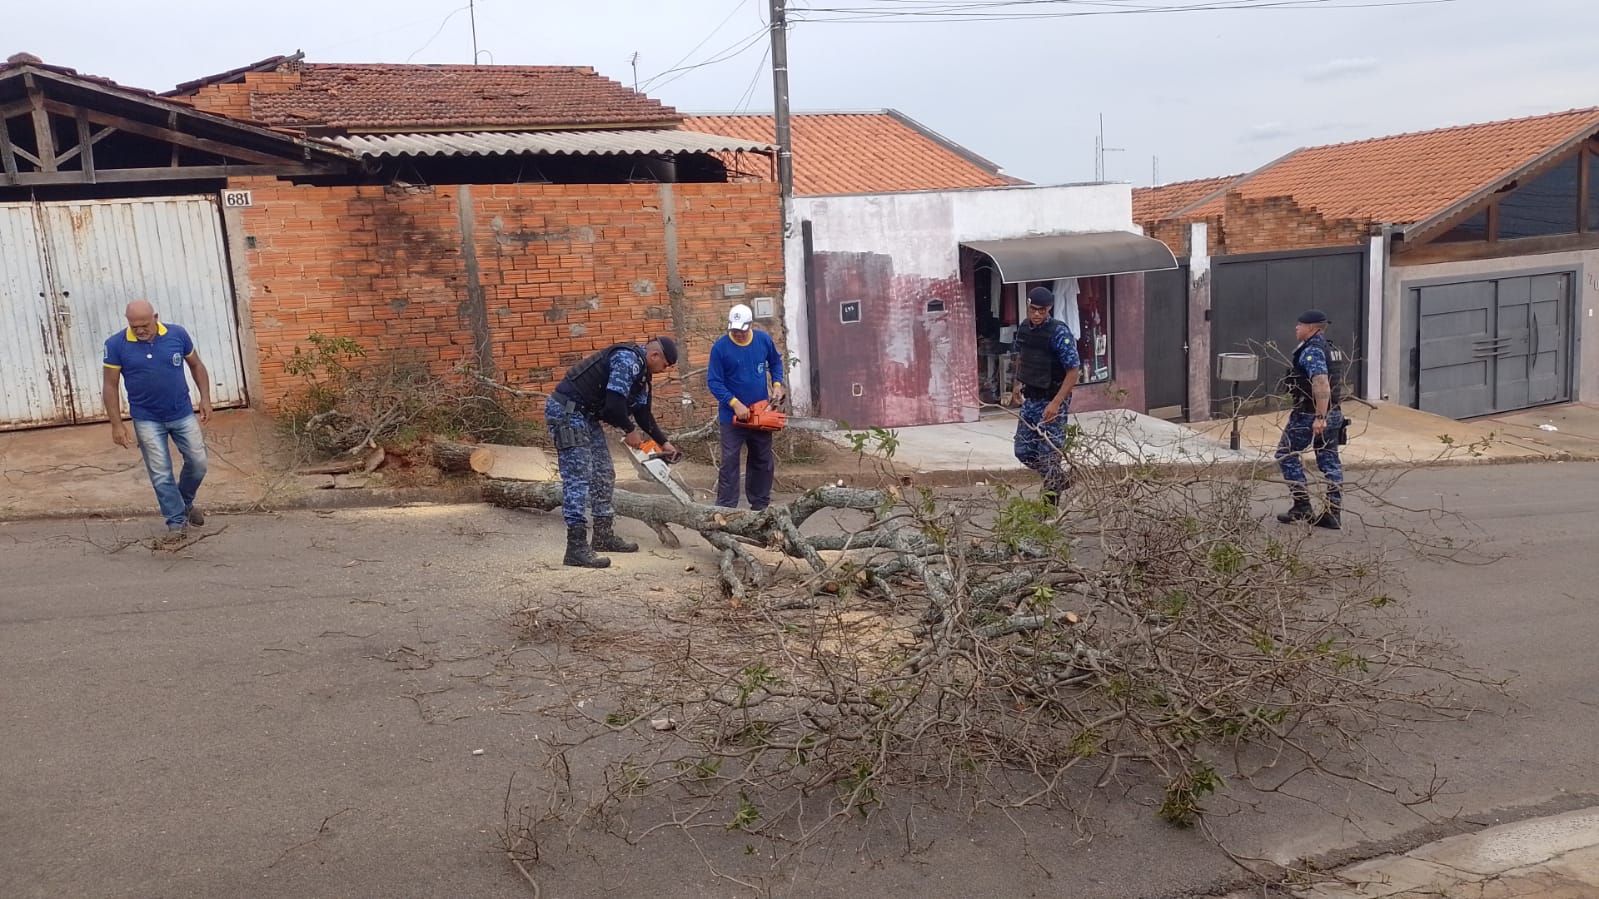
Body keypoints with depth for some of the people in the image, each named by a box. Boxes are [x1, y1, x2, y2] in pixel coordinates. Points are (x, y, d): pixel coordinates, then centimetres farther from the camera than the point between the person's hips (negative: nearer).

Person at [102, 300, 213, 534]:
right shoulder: (116, 345, -12)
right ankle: (177, 521, 15)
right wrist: (117, 424, -9)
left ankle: (185, 503, 35)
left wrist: (205, 398, 0)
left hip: (183, 414, 2)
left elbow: (196, 366, 7)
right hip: (147, 420, -2)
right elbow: (110, 386, -6)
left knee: (198, 463, 9)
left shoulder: (177, 334, -8)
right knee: (161, 474, 2)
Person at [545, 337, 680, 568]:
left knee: (604, 475, 14)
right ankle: (576, 549, -15)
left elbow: (642, 411, 21)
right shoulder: (628, 360, -19)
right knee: (578, 478, -14)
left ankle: (604, 535, 23)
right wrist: (630, 431, -9)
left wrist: (663, 442, 22)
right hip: (566, 411, -11)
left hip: (585, 415, 11)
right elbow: (614, 403, -26)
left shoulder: (640, 370, 13)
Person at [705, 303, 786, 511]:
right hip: (732, 415, -4)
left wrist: (777, 384, 0)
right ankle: (726, 508, -2)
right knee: (730, 462, -6)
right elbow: (713, 382, -14)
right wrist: (735, 404, -21)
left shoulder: (764, 340, -4)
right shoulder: (720, 347, -15)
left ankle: (760, 505, 25)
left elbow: (776, 362, 16)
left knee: (763, 461, 12)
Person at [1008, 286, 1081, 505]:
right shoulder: (1024, 327, 3)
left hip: (1052, 400, -7)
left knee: (1049, 453, -3)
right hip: (1030, 398, 8)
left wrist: (1056, 403, -26)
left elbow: (1074, 371, -20)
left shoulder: (1059, 333, -18)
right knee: (1023, 451, 13)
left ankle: (1050, 501, 13)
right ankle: (1061, 479, 34)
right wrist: (1018, 384, 16)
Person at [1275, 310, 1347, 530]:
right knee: (1330, 462, 9)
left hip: (1310, 416, -9)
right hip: (1333, 414, 9)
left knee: (1286, 454, 5)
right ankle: (1334, 514, 9)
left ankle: (1302, 506, 4)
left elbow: (1321, 383, -29)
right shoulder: (1330, 349, 15)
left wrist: (1319, 417, -33)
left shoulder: (1311, 351, -17)